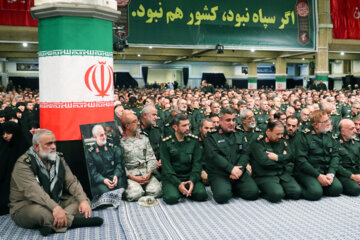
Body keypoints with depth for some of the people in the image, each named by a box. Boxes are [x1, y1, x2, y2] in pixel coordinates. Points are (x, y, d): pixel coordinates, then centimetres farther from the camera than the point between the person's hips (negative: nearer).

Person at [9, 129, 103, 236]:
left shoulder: (58, 159, 5)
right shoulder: (23, 164, -15)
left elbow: (71, 181, -2)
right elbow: (32, 190, -30)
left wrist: (83, 200, -20)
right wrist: (55, 207, -43)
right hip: (26, 207, -6)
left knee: (82, 200, -10)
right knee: (37, 211, -38)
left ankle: (52, 224, -31)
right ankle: (74, 221, -24)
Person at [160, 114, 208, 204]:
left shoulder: (194, 140, 5)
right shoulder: (166, 142, -2)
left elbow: (197, 163, 1)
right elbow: (166, 166, -7)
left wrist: (192, 180, -17)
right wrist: (178, 184, -20)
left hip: (189, 176, 2)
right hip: (171, 177, -2)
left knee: (202, 194, -25)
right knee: (172, 198, -29)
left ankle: (186, 192, 5)